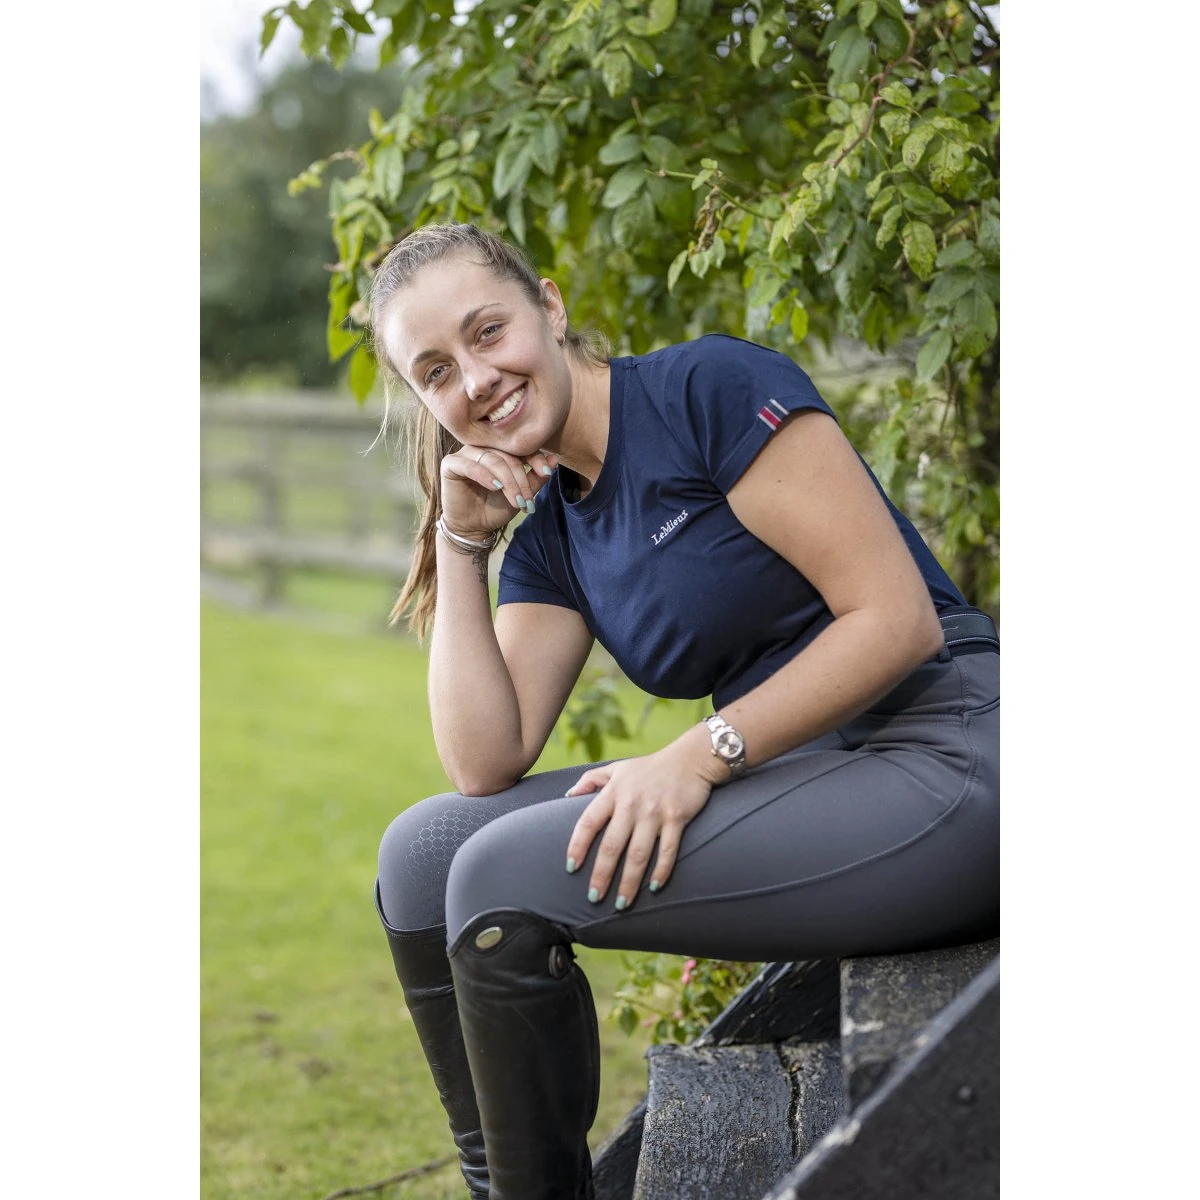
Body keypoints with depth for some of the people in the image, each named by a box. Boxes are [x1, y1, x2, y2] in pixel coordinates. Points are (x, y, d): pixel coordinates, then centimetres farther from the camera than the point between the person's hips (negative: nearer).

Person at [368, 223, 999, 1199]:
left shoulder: (713, 388, -9)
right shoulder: (551, 538, 14)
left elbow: (897, 617, -14)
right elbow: (486, 765, 4)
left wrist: (701, 757, -19)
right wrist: (460, 544, 2)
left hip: (939, 766, -8)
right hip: (795, 780, 8)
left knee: (506, 878, -19)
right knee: (422, 852, 2)